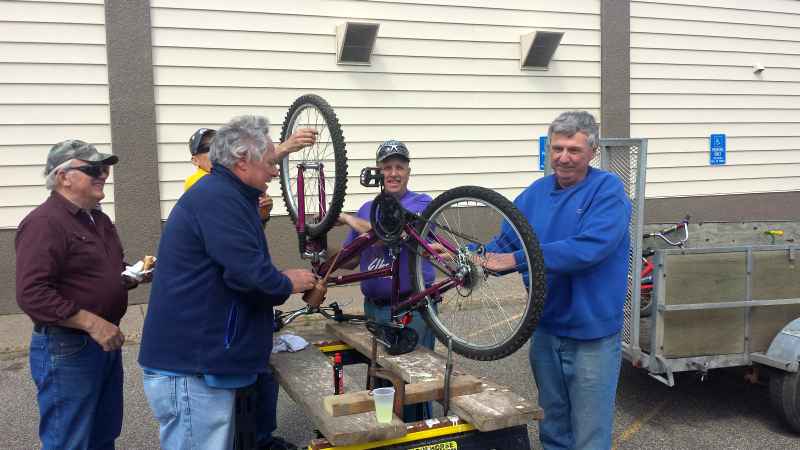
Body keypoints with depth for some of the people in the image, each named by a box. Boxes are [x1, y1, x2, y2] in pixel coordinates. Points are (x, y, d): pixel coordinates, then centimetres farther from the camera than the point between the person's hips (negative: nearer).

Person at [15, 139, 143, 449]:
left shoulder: (98, 219, 13)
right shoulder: (44, 223, -17)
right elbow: (31, 294, -25)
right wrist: (92, 323, -26)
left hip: (106, 343, 9)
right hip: (65, 351, -9)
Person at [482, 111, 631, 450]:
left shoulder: (607, 190, -11)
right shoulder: (536, 192, 6)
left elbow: (589, 247, -25)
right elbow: (506, 243, 6)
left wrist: (517, 259, -26)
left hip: (592, 332, -5)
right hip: (546, 327, 5)